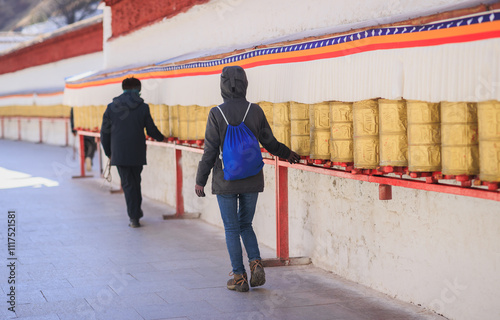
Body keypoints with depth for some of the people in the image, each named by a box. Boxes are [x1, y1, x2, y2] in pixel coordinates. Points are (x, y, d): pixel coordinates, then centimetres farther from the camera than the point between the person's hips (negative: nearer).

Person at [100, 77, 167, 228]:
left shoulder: (111, 108, 1)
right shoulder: (143, 107, -3)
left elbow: (105, 133, 4)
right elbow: (151, 130, 3)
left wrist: (108, 153, 16)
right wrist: (161, 138, 24)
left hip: (119, 153, 0)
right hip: (137, 153, 0)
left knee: (127, 184, 3)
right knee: (136, 182, 17)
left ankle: (134, 217, -3)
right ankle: (136, 213, 27)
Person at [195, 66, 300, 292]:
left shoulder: (217, 114, -11)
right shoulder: (255, 111, -4)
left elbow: (210, 151, -10)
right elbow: (270, 143, 5)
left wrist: (200, 181, 0)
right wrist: (287, 154, 25)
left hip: (226, 180, -3)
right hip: (251, 180, 3)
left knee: (232, 229, 8)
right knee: (246, 225, 18)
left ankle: (239, 277, 8)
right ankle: (256, 263, -2)